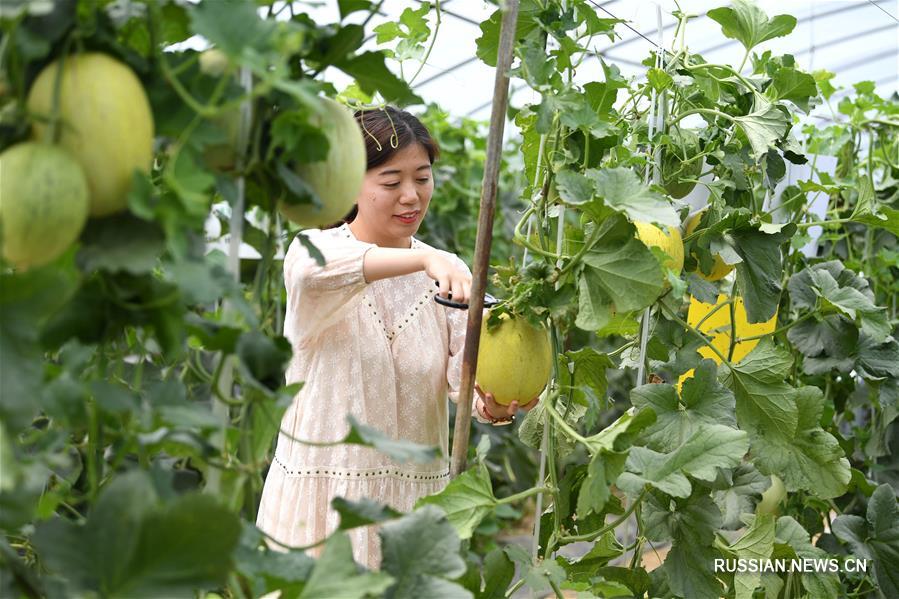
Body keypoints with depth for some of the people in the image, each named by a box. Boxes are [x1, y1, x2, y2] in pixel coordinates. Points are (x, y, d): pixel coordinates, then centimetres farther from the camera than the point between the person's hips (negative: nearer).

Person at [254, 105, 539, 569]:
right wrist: (425, 259, -44)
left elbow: (468, 373, -7)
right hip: (322, 491, -3)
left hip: (417, 492, 3)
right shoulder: (313, 248, -4)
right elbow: (319, 269, -30)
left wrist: (491, 405, -30)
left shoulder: (449, 272, 6)